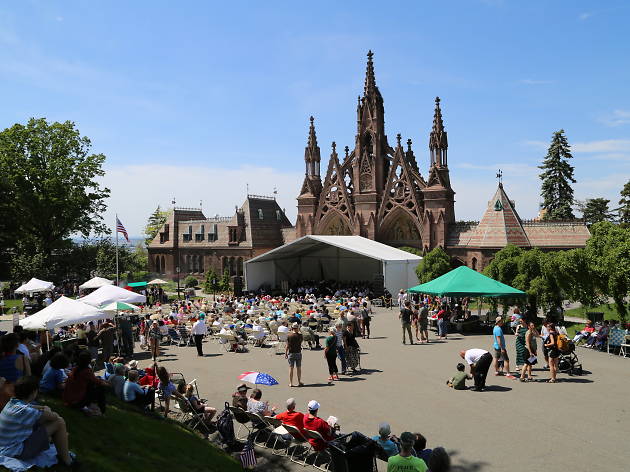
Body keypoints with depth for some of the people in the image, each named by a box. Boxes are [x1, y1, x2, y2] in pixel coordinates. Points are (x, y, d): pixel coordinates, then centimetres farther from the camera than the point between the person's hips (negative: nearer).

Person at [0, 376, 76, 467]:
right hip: (17, 452, -10)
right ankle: (66, 460, 2)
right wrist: (47, 411, 5)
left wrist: (44, 408, -4)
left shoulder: (13, 402, -2)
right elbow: (53, 417, -19)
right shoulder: (23, 411, -28)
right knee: (59, 422, -12)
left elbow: (31, 407, 18)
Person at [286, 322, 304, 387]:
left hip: (291, 353, -1)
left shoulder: (289, 335, -8)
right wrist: (298, 331, 15)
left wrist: (285, 353, 3)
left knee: (291, 368, 5)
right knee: (298, 368, 9)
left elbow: (287, 345, -7)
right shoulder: (300, 335, -6)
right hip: (298, 353, 1)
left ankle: (290, 383, 7)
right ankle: (299, 382, 14)